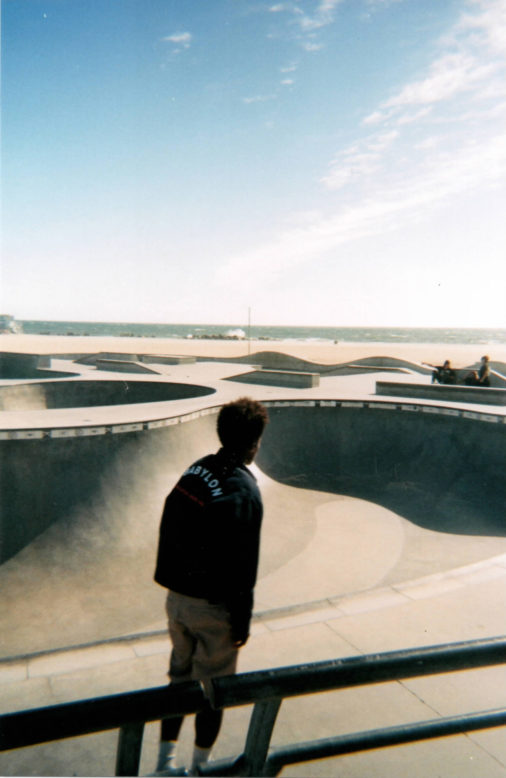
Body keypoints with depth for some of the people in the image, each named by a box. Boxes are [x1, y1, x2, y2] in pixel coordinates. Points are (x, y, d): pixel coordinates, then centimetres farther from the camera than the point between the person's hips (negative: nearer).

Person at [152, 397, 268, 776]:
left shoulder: (194, 471, -2)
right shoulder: (243, 491, -23)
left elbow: (170, 534, 7)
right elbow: (242, 565, -20)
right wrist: (243, 619, -10)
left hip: (177, 597, 7)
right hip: (213, 606, -7)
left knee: (180, 676, 21)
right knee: (213, 687, 13)